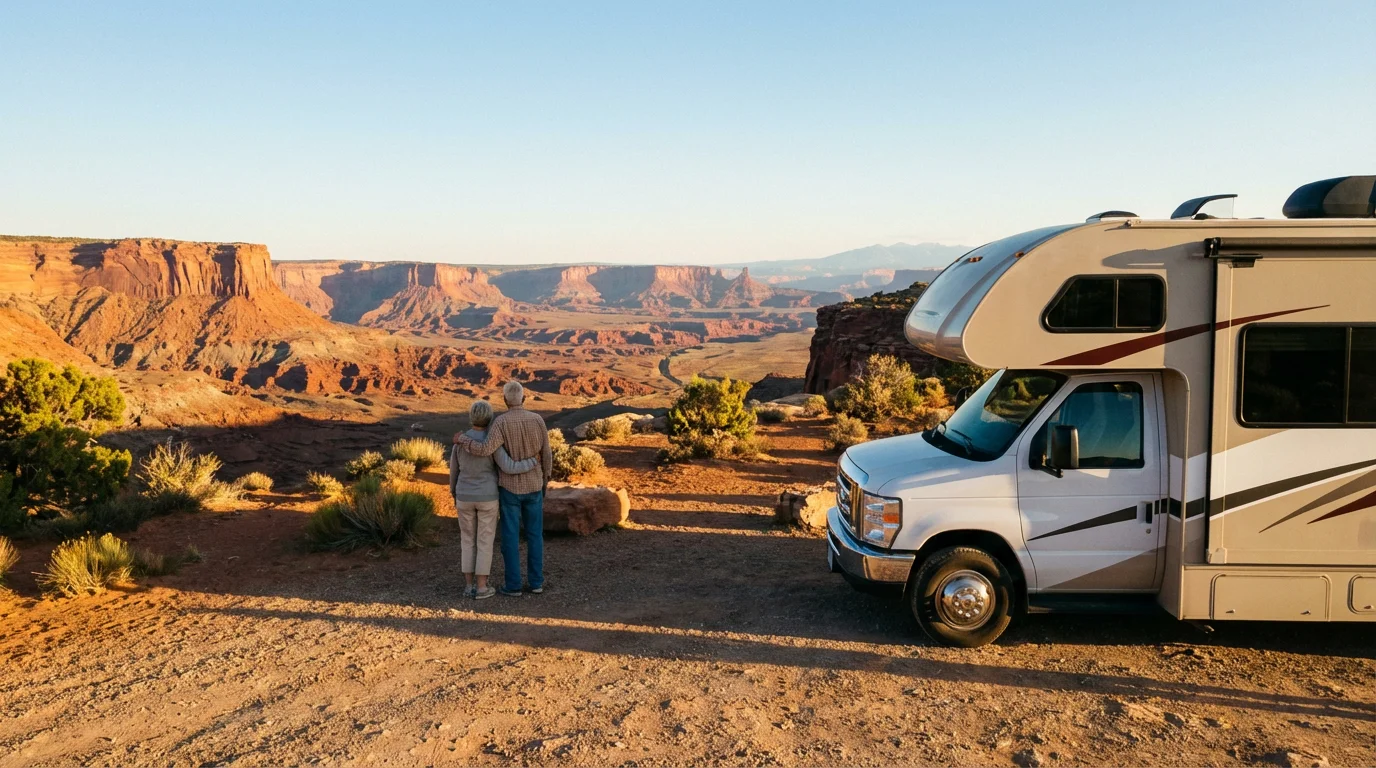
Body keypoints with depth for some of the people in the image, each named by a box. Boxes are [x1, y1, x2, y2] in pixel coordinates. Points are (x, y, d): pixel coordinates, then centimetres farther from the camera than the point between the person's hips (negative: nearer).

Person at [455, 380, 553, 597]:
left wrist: (462, 439, -13)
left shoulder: (501, 422, -17)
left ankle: (513, 585, 11)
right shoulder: (537, 419, -6)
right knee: (534, 535, 12)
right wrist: (544, 481, 14)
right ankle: (535, 581, 16)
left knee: (510, 537, 7)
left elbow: (484, 450, -31)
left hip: (509, 487, -3)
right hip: (533, 486, 3)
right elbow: (546, 455, -1)